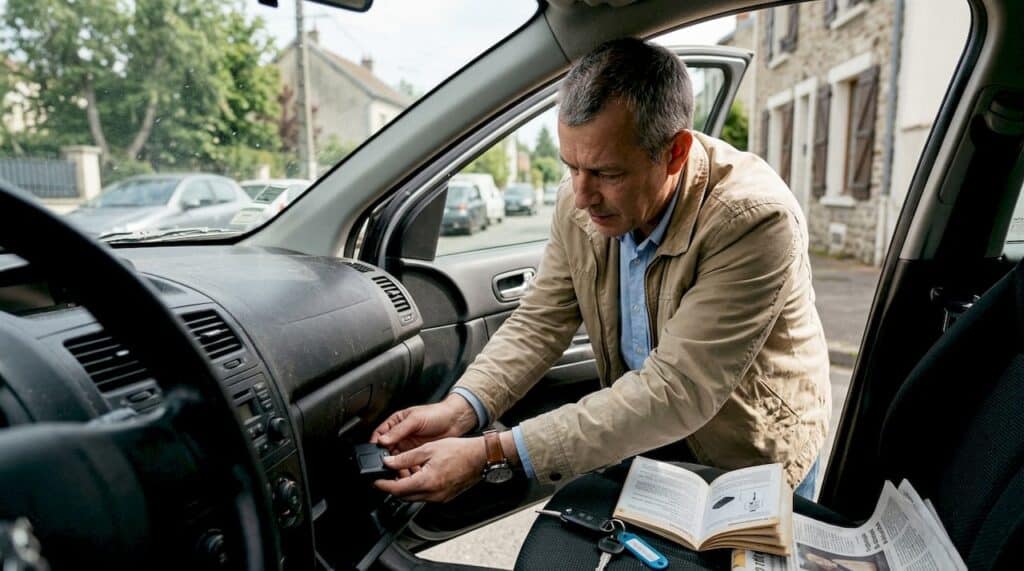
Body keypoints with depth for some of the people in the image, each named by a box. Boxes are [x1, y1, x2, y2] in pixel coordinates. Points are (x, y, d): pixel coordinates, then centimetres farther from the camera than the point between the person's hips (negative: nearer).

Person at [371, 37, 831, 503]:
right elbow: (540, 322, -7)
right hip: (645, 434, 3)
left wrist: (494, 455, -39)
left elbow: (676, 390, -35)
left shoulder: (753, 219, -32)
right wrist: (460, 409, -24)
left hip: (752, 458, -3)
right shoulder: (580, 201, -15)